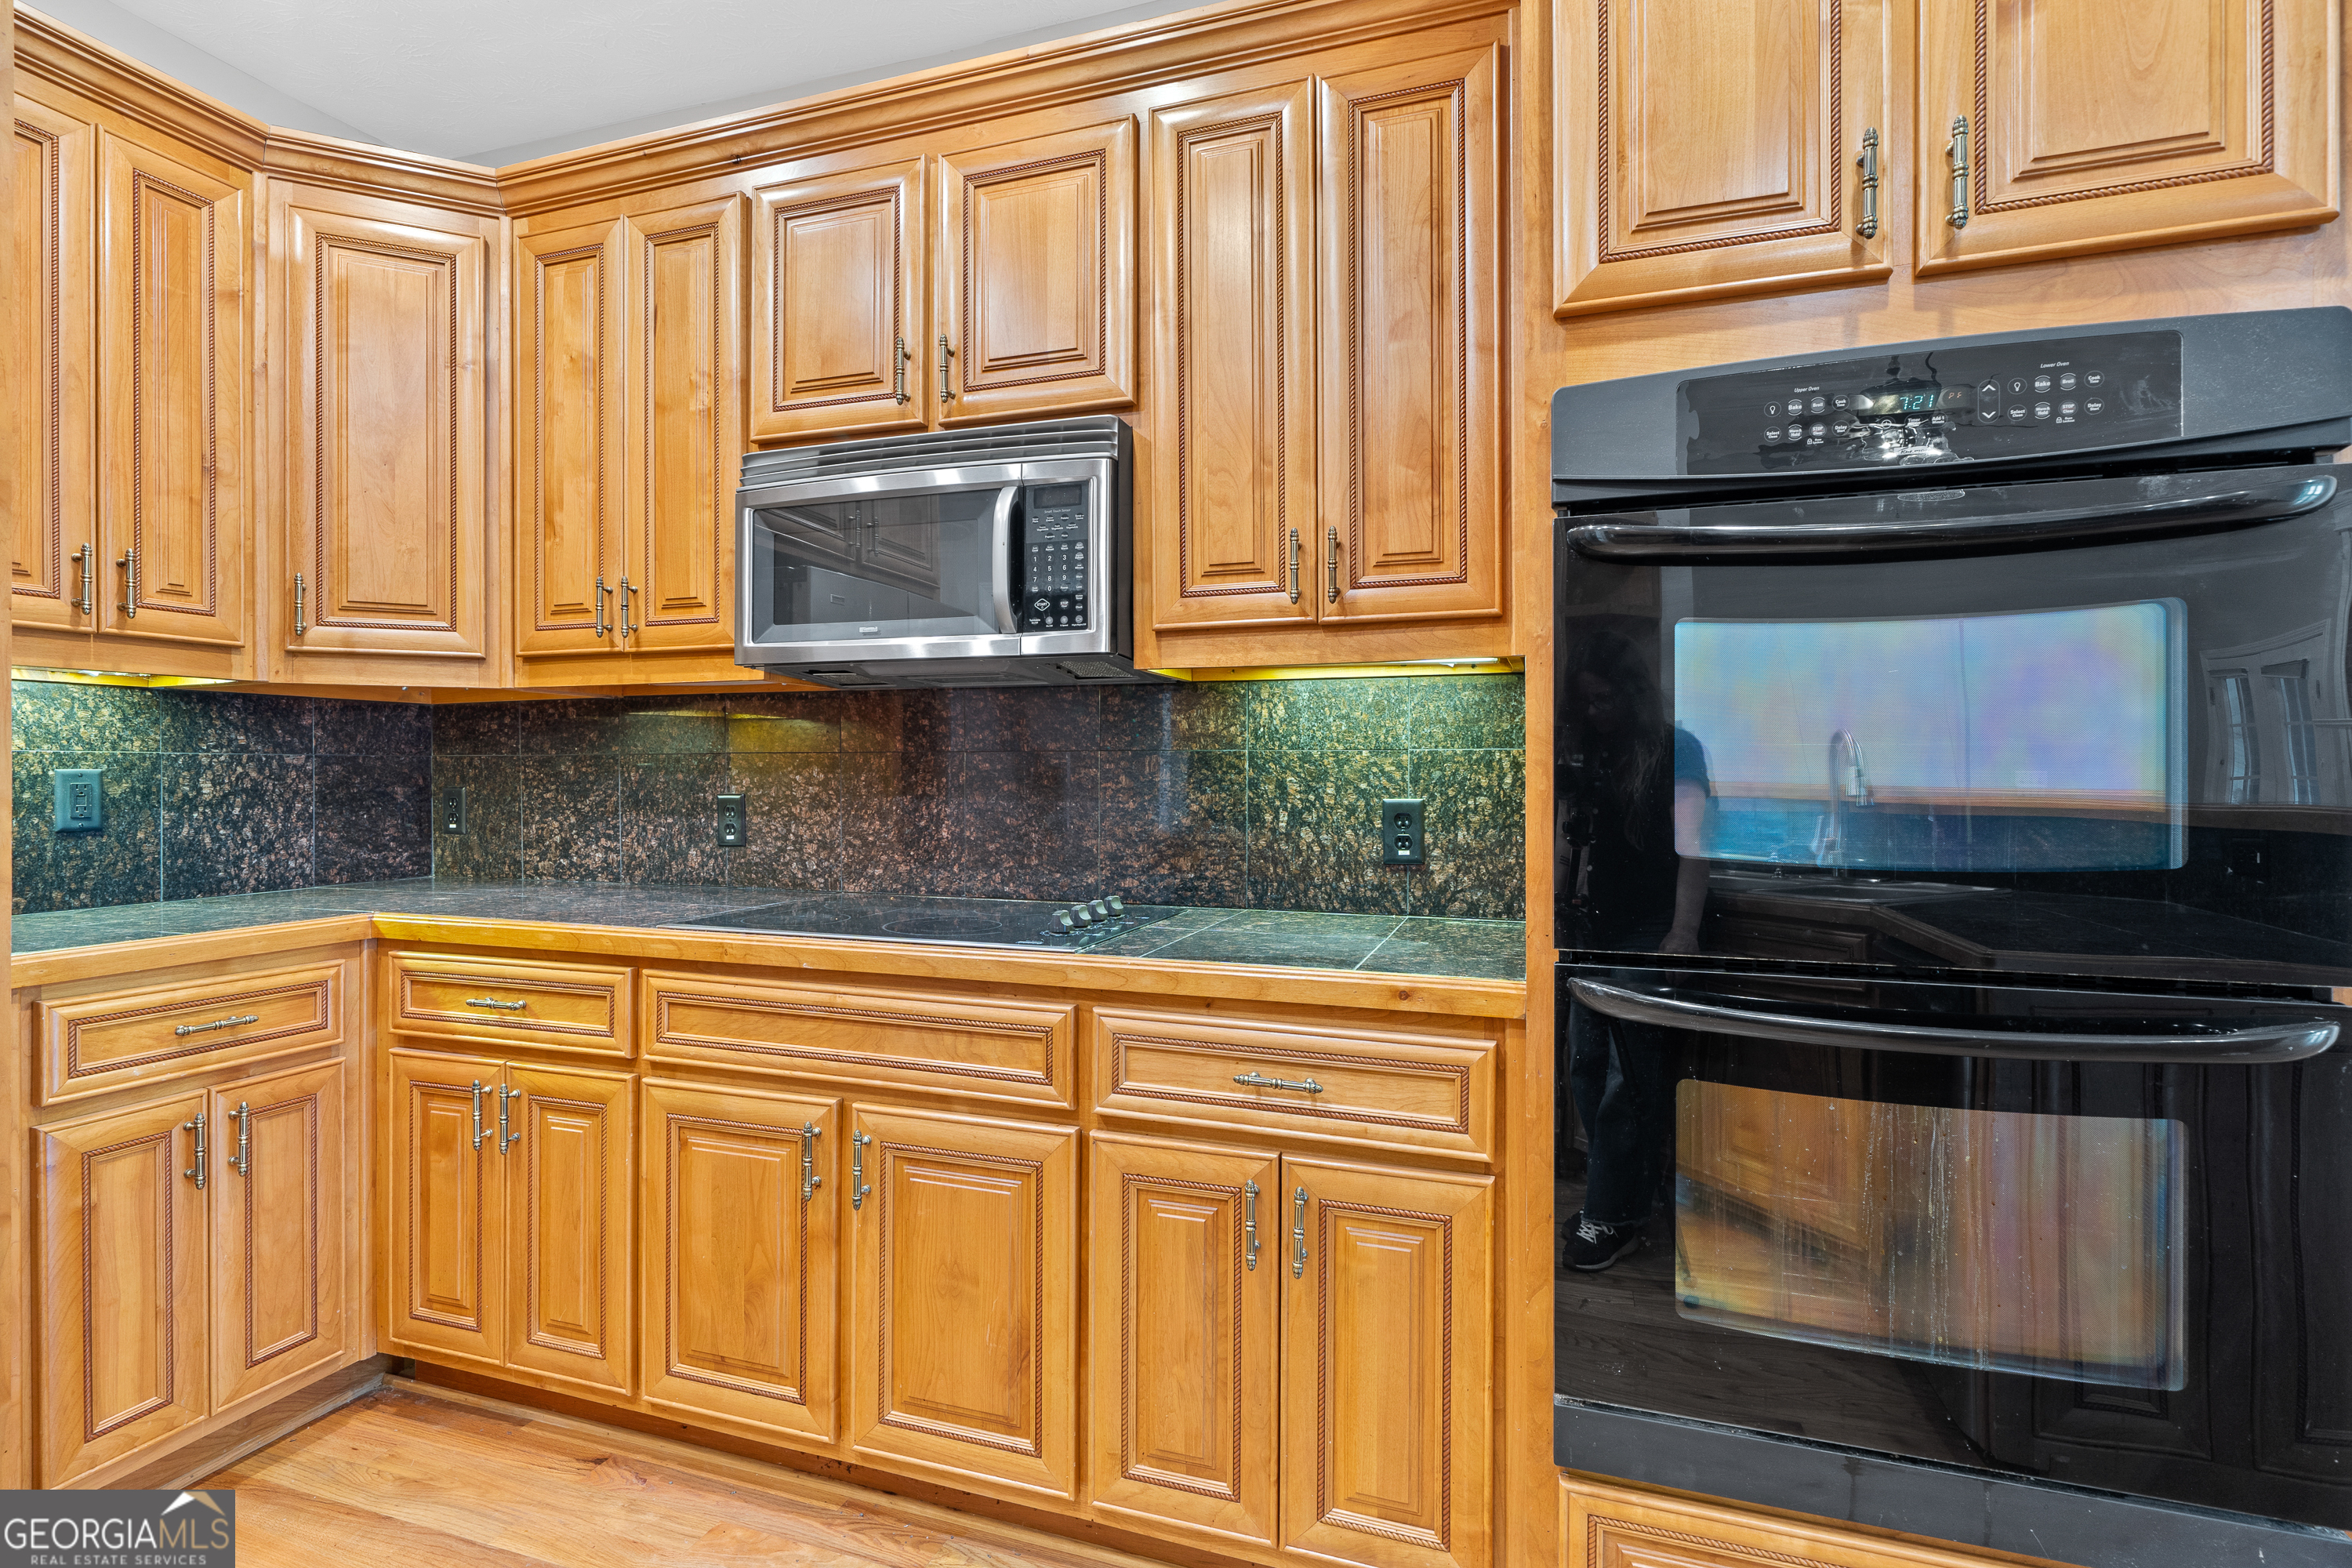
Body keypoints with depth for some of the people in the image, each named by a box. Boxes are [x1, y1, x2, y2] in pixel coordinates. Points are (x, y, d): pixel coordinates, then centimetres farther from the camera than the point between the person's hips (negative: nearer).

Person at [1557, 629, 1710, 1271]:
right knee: (1587, 1064, 9)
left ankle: (1613, 1216, 4)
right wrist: (1558, 914, 12)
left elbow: (1691, 843, -16)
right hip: (1594, 932, 7)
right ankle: (1628, 1196, 24)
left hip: (1651, 934, -6)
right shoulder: (1584, 755, 11)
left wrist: (1684, 931, -26)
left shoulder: (1675, 750, -7)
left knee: (1633, 1074, -5)